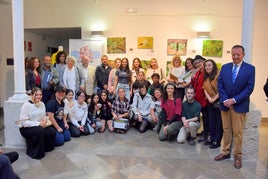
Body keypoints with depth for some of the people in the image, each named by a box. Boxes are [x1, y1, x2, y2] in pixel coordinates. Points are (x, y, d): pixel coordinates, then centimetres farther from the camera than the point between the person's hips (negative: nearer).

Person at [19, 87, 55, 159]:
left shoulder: (42, 104, 4)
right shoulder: (26, 105, -16)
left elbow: (44, 116, 16)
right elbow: (24, 122, -21)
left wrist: (45, 119, -10)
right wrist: (39, 124, -26)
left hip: (39, 126, 6)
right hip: (26, 128, -6)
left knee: (51, 131, -19)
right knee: (40, 131, -34)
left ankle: (46, 147, 7)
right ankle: (35, 152, -14)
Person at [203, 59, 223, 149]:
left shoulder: (218, 75, -13)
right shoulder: (206, 77, 10)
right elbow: (205, 89, 5)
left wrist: (214, 99, -15)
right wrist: (209, 98, -10)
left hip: (218, 101, -7)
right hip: (210, 102, 7)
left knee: (218, 121, 1)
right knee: (211, 121, 13)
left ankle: (217, 141, 8)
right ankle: (212, 138, 24)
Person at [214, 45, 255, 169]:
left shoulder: (250, 68, -3)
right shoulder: (225, 67, 6)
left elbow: (249, 87, -8)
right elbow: (220, 84, 3)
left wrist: (234, 100, -15)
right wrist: (225, 100, -10)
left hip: (239, 105, -3)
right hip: (225, 104, 3)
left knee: (237, 132, 2)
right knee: (226, 130, 12)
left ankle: (237, 156, 16)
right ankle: (225, 152, 24)